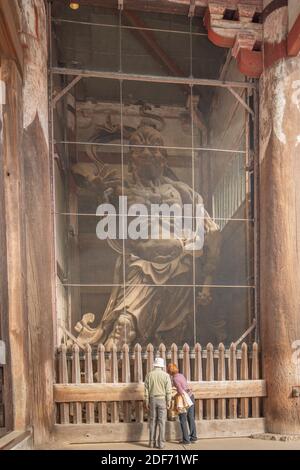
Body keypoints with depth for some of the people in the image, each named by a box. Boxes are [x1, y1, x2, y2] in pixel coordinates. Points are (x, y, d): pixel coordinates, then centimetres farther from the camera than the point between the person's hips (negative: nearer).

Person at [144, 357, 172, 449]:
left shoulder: (149, 375, -1)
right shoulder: (166, 375, -6)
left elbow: (146, 389, -1)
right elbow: (168, 390, -8)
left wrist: (146, 402, 4)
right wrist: (168, 402, -2)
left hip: (152, 400, 2)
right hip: (162, 400, -2)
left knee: (152, 421, 10)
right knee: (161, 422, 2)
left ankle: (152, 442, 13)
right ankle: (161, 443, 2)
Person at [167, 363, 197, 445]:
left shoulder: (175, 379, -19)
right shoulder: (181, 375, 5)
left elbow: (180, 391, -26)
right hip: (191, 396, 8)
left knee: (183, 420, 6)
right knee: (191, 418, 16)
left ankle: (186, 439, 10)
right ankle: (193, 437, 24)